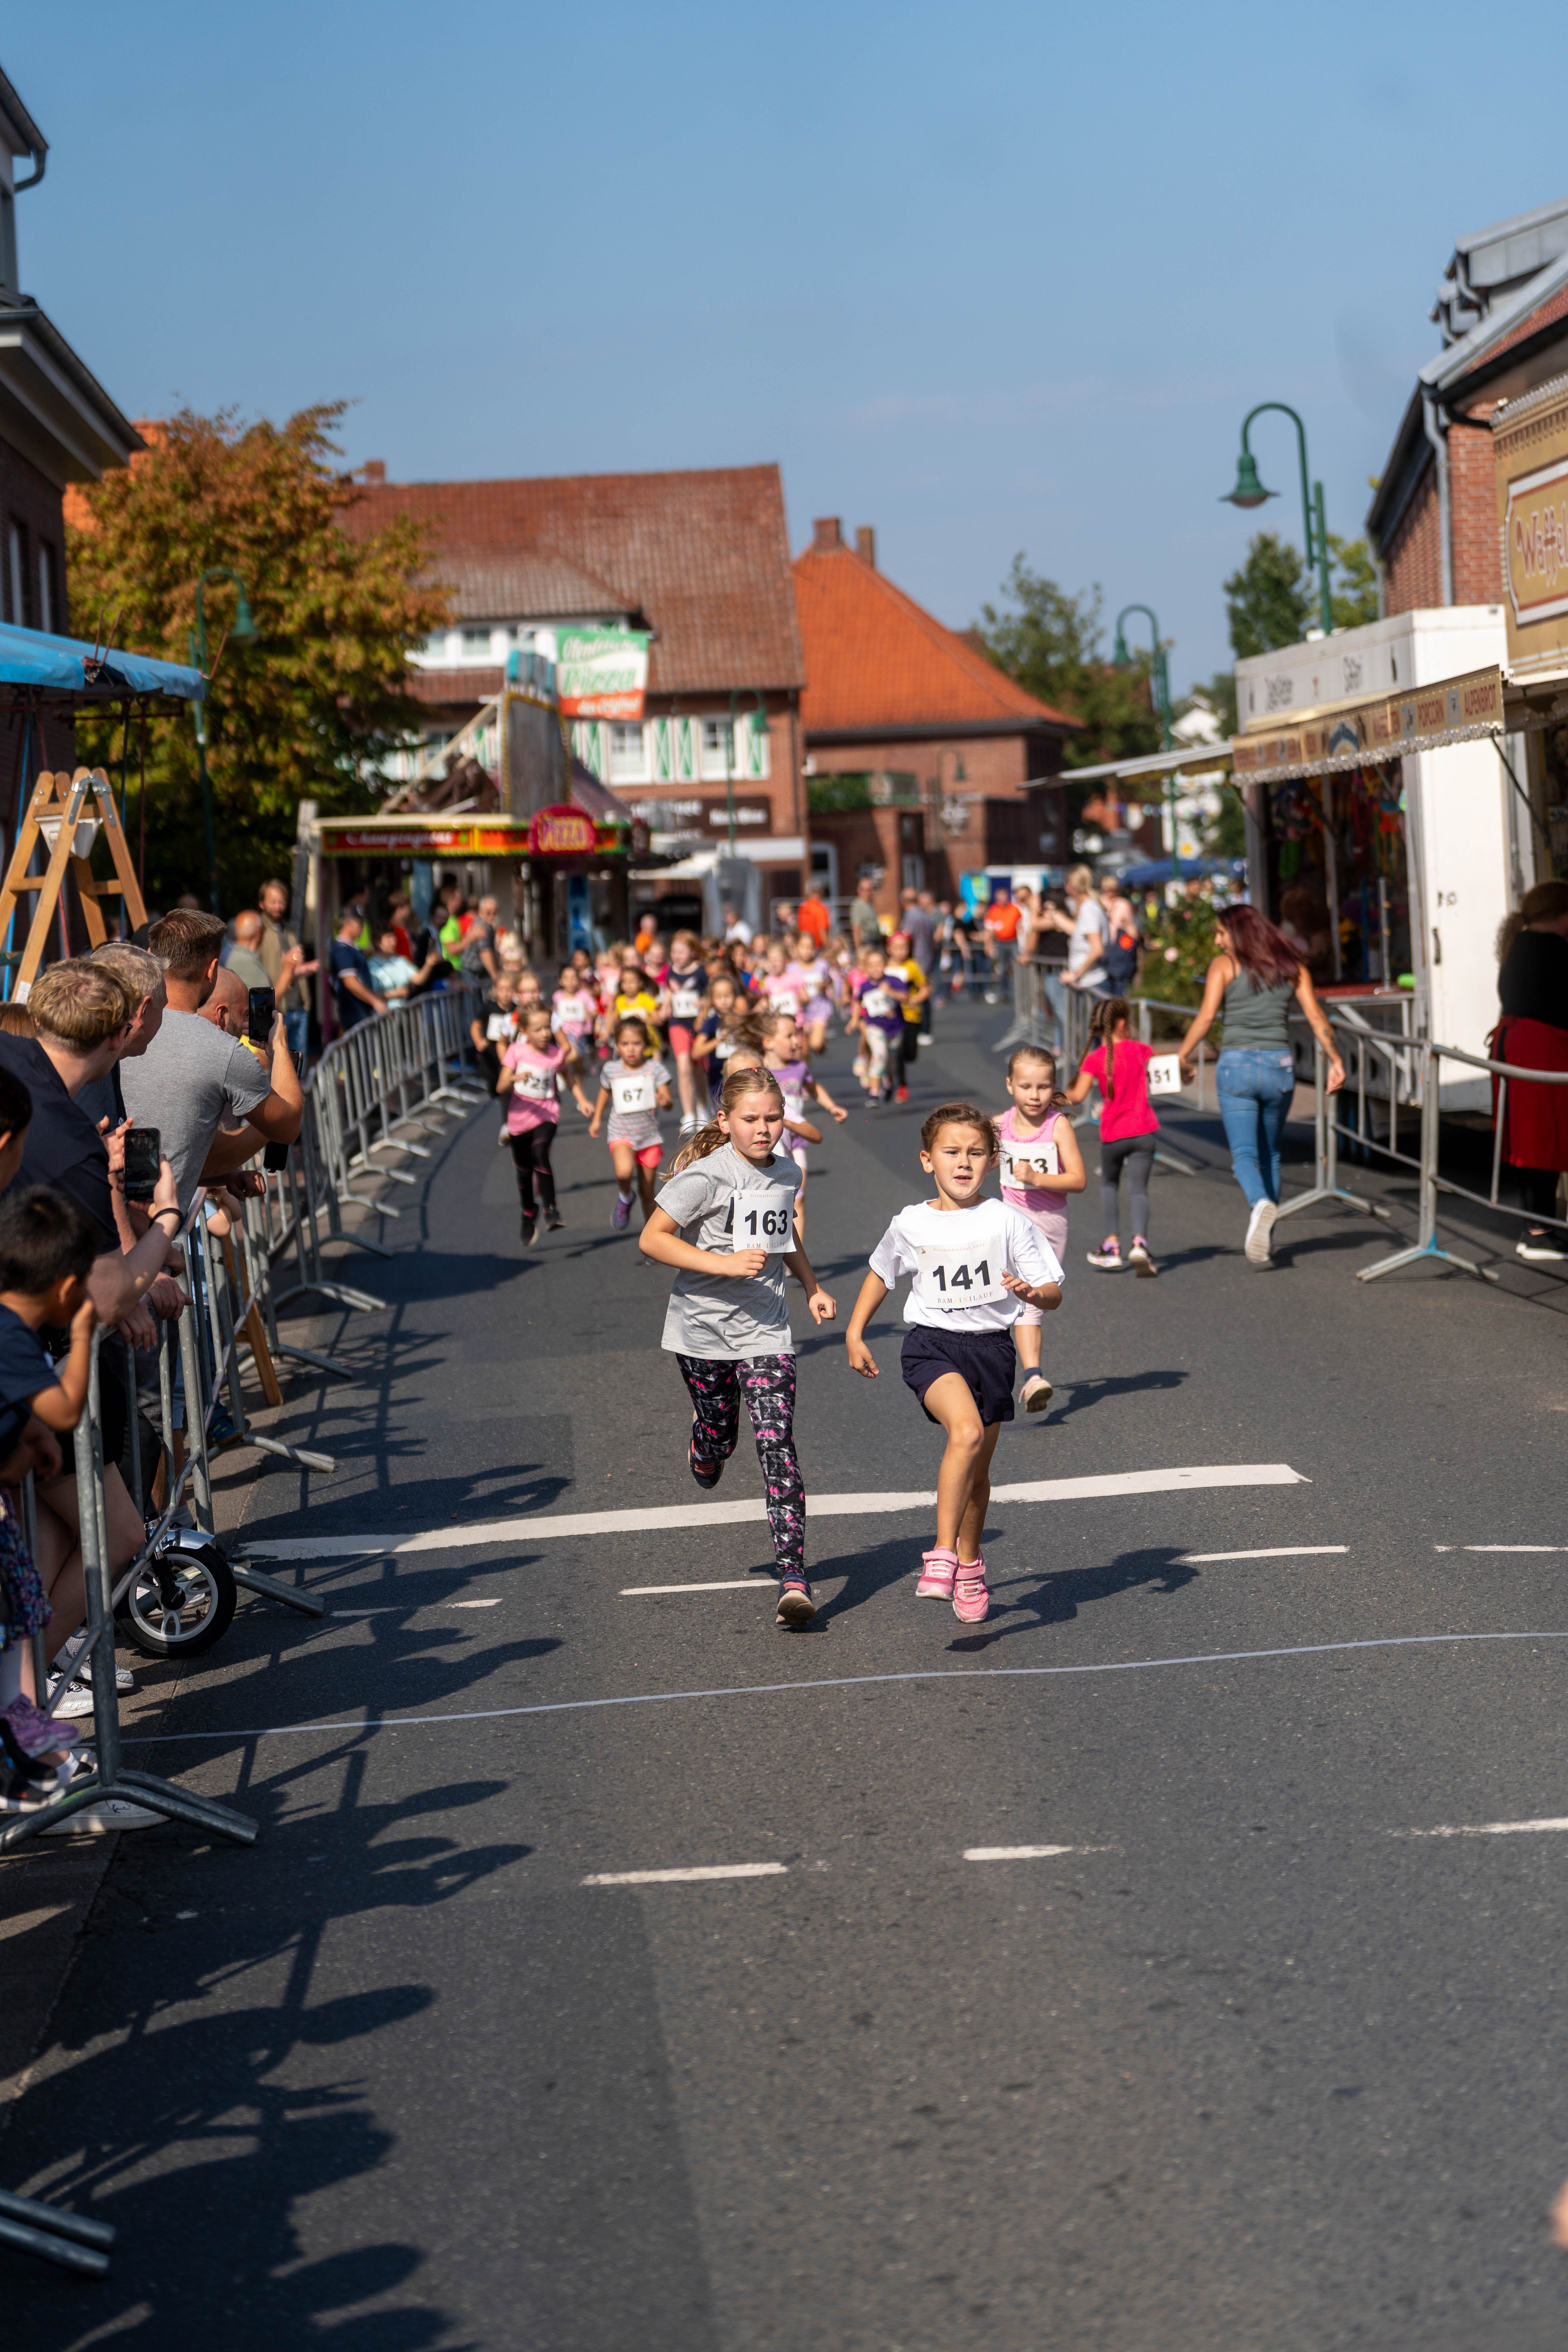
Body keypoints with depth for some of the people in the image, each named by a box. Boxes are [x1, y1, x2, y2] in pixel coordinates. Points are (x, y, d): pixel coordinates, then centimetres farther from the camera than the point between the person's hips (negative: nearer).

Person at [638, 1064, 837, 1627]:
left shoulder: (786, 1173, 4)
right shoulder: (705, 1177, -15)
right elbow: (651, 1239, -17)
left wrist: (813, 1288, 19)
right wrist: (725, 1264, -24)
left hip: (765, 1331, 2)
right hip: (704, 1327, -2)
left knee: (777, 1446, -10)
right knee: (719, 1434, 12)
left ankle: (793, 1577, -15)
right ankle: (706, 1452, 53)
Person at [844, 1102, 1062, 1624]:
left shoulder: (1007, 1221, -4)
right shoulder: (911, 1224, -1)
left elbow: (1054, 1292, -3)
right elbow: (881, 1274, 19)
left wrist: (1033, 1292, -25)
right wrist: (855, 1334, 15)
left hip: (992, 1347, 2)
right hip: (932, 1345, -2)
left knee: (977, 1470, 14)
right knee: (966, 1430, -30)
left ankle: (968, 1564, 39)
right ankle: (941, 1555, -25)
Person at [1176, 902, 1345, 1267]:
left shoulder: (1224, 966, -1)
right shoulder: (1291, 967, 9)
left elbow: (1207, 1016, -11)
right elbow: (1316, 1018, 3)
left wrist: (1183, 1057, -2)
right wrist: (1335, 1061, 5)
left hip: (1237, 1065, -3)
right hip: (1280, 1066, 3)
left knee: (1245, 1155, -4)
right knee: (1270, 1155, 18)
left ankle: (1261, 1204, -34)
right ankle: (1264, 1237, 21)